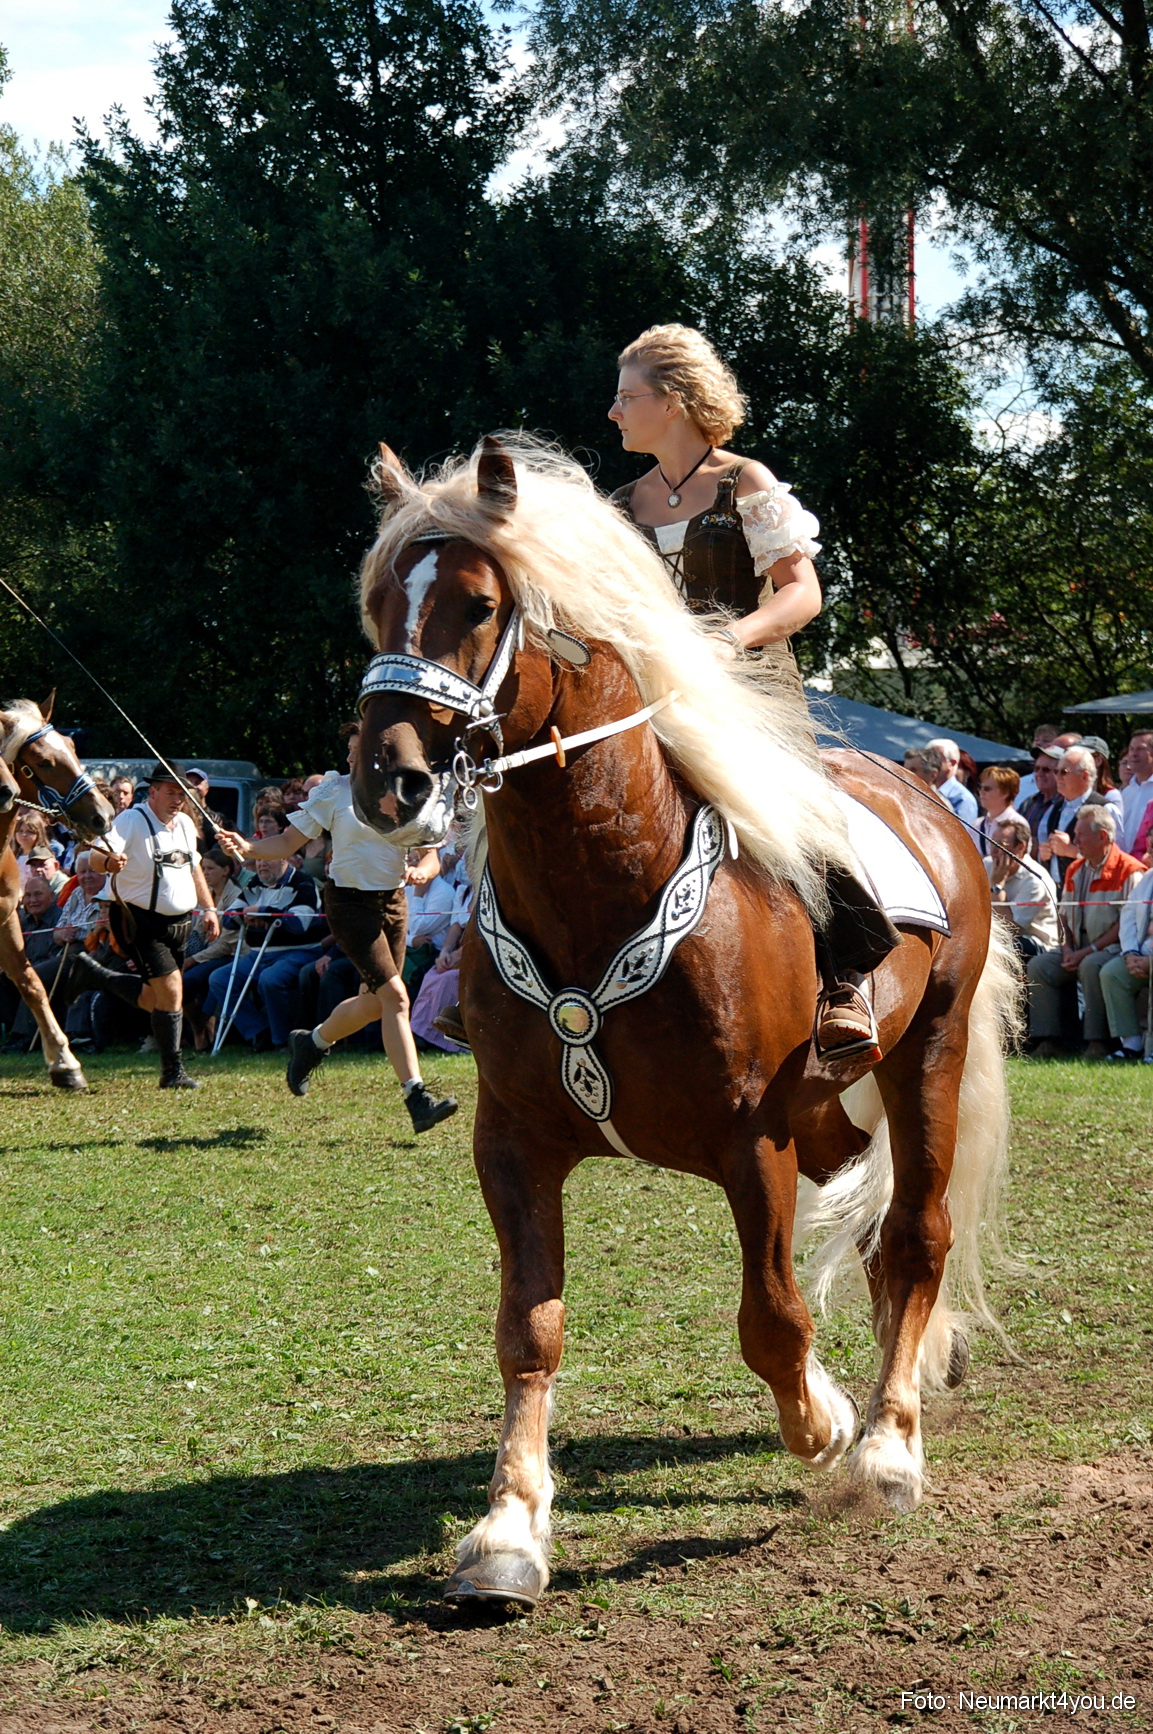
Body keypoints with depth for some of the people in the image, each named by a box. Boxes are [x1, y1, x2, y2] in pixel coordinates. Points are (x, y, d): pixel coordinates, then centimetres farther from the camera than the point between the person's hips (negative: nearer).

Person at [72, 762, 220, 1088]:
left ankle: (92, 974, 37)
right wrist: (108, 861, -52)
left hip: (178, 923, 8)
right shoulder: (132, 821, -14)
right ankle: (172, 1072, -4)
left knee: (152, 999, 15)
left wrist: (208, 908, 19)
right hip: (141, 921, -8)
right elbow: (97, 855, -29)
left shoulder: (186, 824, 8)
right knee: (171, 991, -15)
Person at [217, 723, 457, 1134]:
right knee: (395, 996, -16)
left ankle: (312, 1043, 40)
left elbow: (431, 856, 0)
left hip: (393, 901, 5)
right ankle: (417, 1097, -18)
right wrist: (248, 848, -22)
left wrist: (421, 871, -24)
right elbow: (288, 842, -4)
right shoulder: (334, 792, -5)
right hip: (349, 902, -5)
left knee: (374, 1002, 11)